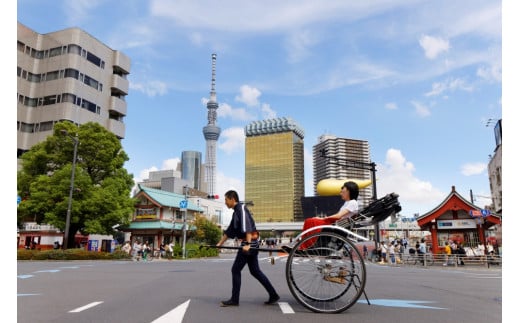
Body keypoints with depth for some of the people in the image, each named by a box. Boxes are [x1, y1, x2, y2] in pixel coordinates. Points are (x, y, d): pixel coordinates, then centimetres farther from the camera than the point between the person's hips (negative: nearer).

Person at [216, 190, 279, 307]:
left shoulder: (241, 208, -10)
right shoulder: (236, 212, 19)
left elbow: (247, 226, -23)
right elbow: (229, 230, 26)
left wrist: (247, 244, -31)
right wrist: (220, 243, 28)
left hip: (249, 243, -9)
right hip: (250, 244, 9)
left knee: (235, 270, -3)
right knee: (255, 271, 12)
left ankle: (234, 300, 6)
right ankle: (273, 295, 15)